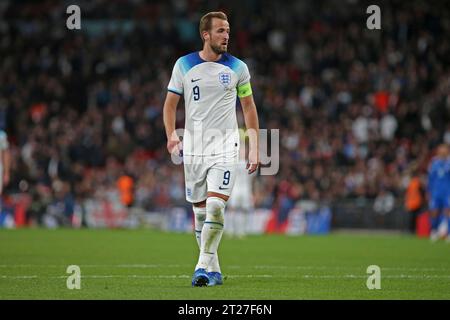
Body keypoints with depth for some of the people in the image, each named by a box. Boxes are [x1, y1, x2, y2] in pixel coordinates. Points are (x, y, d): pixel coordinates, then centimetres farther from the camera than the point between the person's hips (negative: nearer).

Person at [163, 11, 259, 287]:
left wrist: (254, 148, 5)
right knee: (200, 210, 5)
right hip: (193, 148, 2)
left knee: (215, 206, -18)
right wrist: (171, 134, -9)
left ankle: (204, 267, -17)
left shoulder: (238, 68, 2)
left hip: (225, 147, -2)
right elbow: (170, 104, 9)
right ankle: (214, 271, 16)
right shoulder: (184, 65, 3)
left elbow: (249, 107, 10)